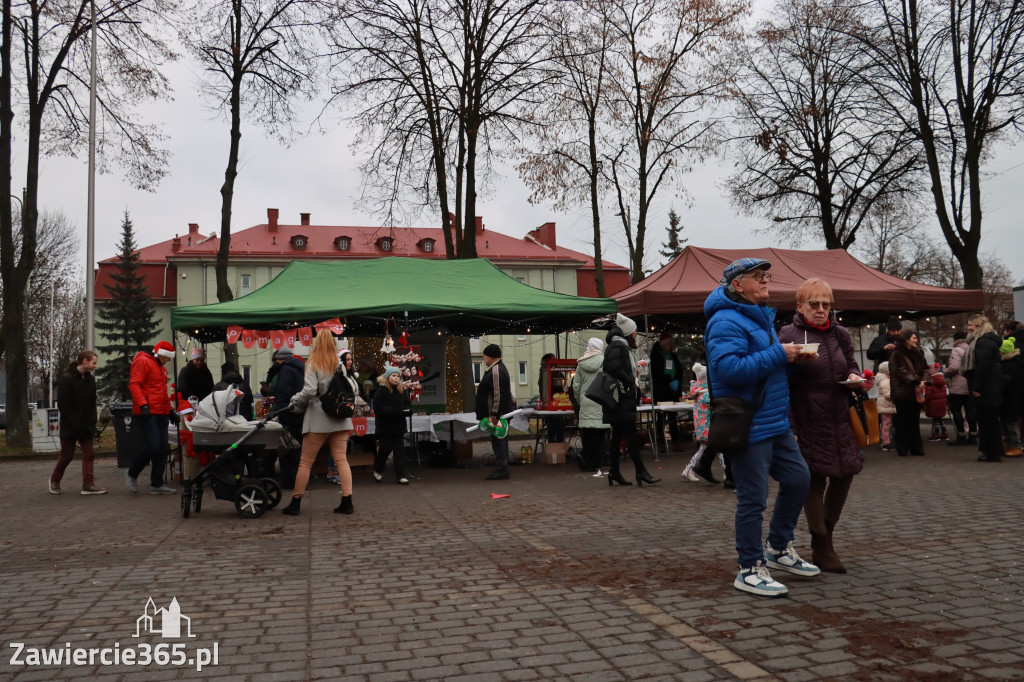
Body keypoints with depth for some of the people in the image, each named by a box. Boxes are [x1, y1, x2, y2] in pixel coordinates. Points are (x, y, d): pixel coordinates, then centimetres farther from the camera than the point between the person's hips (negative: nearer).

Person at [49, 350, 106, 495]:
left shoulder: (90, 379, 8)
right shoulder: (66, 379, -12)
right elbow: (62, 405, -13)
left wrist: (92, 423, 2)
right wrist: (73, 424, -16)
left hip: (85, 427, 6)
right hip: (69, 427, -6)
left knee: (88, 454, -2)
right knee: (67, 455, 5)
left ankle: (88, 485, -3)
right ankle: (54, 480, 27)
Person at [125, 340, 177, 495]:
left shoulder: (162, 368, 25)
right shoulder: (142, 361, -3)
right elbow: (134, 385, -14)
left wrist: (170, 410, 24)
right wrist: (143, 405, -23)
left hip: (161, 415, 9)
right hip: (147, 413, -9)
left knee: (163, 449, 4)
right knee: (152, 447, -14)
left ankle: (157, 484, 8)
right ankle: (131, 474, 7)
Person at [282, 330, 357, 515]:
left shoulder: (313, 365, -7)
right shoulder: (340, 366, 6)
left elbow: (309, 391, -17)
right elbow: (354, 390, 6)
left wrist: (295, 403, -1)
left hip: (318, 420, -4)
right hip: (340, 420, 4)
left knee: (305, 462, 5)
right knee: (341, 459, 4)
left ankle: (295, 502, 11)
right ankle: (347, 501, -1)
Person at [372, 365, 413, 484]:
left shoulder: (401, 390, 9)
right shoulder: (381, 391, -9)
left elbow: (408, 405, 13)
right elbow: (378, 409, -18)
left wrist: (407, 411, -13)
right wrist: (398, 411, -24)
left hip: (398, 426, 5)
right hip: (385, 427, -5)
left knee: (400, 451, 3)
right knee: (385, 449, 1)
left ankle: (401, 475, 5)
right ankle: (377, 471, 26)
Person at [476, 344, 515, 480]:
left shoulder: (496, 371, -17)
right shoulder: (496, 369, 18)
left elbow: (498, 396, -23)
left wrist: (494, 416, -23)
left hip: (498, 413, -11)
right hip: (497, 414, 11)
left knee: (498, 441, -8)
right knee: (500, 441, 13)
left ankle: (501, 471, -7)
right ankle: (502, 470, 18)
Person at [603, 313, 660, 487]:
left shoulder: (623, 347, 20)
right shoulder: (616, 347, -11)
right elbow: (614, 368, -24)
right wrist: (631, 381, -15)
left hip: (624, 398, 10)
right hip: (621, 398, -10)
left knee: (618, 435, 10)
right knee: (631, 435, -10)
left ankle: (614, 472, 14)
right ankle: (640, 472, -9)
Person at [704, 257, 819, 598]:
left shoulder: (760, 316, 17)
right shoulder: (726, 321, -16)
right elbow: (729, 368, -28)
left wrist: (791, 356, 6)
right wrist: (778, 354, -23)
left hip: (775, 421, 10)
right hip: (748, 425, -10)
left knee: (798, 478, 16)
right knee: (753, 498, -2)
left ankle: (779, 548, 32)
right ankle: (750, 569, 12)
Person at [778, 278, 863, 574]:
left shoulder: (841, 334, 11)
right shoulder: (788, 335, -7)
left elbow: (852, 364, 25)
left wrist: (854, 376, 0)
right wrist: (788, 426, -15)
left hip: (839, 419, 6)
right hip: (808, 423, -6)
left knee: (845, 473, 7)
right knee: (814, 480, 0)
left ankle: (826, 535, 29)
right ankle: (821, 548, 12)